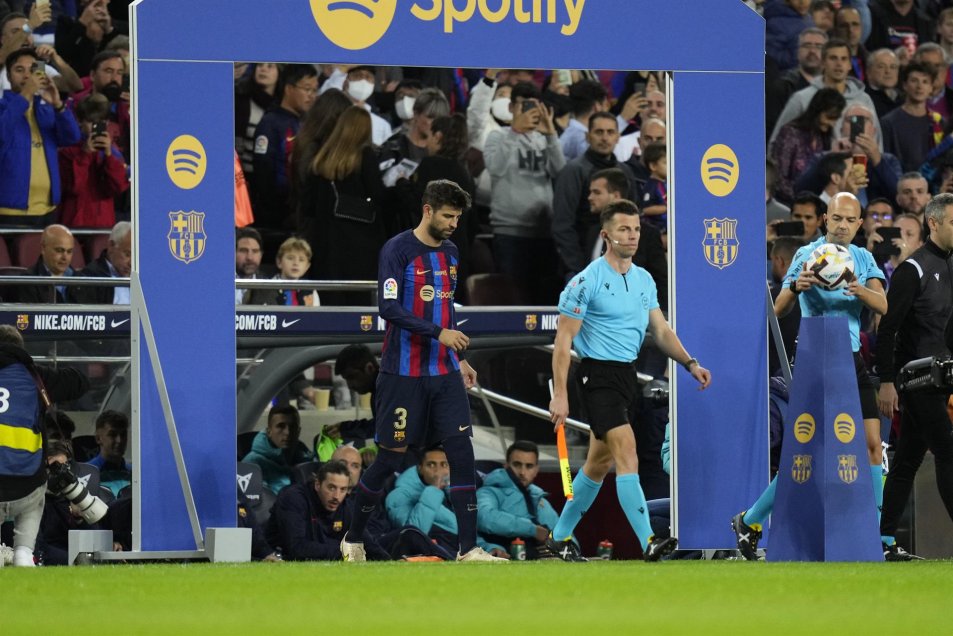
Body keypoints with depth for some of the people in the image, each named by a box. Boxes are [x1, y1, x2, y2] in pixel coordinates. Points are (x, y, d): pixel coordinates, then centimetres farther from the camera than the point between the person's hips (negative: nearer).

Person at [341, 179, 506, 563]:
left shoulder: (450, 253, 13)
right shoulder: (397, 250, -9)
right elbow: (389, 308, -18)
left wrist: (459, 359, 20)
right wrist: (438, 333, -25)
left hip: (444, 373, 6)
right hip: (403, 373, -6)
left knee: (461, 451, -7)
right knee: (391, 457, 0)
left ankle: (468, 548, -7)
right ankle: (353, 539, 18)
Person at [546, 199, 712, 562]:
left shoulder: (644, 280, 10)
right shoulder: (587, 281, -12)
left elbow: (661, 331, 16)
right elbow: (563, 340, -11)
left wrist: (690, 364, 1)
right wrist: (560, 394, -16)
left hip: (627, 375, 8)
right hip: (597, 374, -8)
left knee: (600, 462, 14)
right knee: (625, 447, -20)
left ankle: (560, 536, 27)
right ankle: (647, 542, -28)